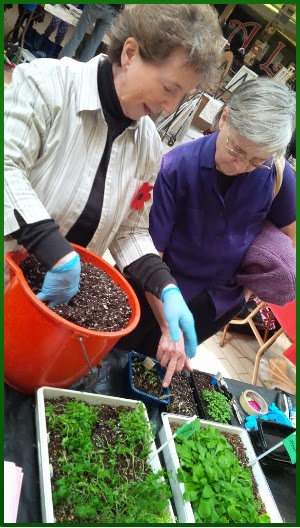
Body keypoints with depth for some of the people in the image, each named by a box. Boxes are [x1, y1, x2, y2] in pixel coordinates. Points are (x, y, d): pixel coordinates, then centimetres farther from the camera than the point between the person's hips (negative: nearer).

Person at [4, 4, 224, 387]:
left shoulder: (148, 144, 1)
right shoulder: (50, 82, -14)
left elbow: (130, 231, 3)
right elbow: (8, 166, -25)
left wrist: (166, 289, -10)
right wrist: (58, 252, -34)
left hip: (61, 296, 4)